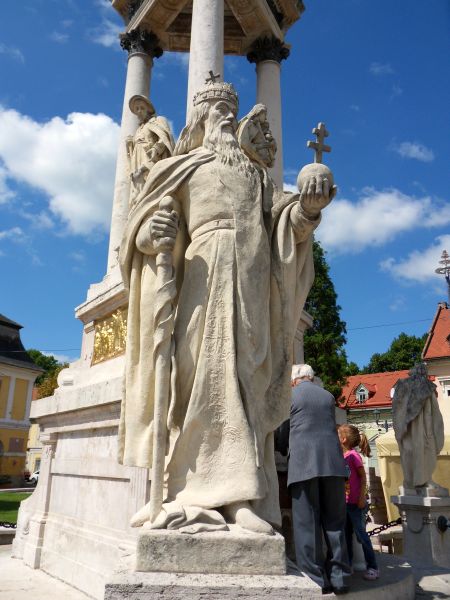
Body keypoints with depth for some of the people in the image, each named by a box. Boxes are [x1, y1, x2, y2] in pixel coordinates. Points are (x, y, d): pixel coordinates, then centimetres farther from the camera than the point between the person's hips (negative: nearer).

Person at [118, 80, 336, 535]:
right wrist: (150, 232, -13)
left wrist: (306, 208, -3)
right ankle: (192, 494, -14)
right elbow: (144, 223, 10)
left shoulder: (252, 172, 30)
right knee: (202, 371, -15)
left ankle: (239, 498, -10)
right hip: (207, 267, -3)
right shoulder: (182, 167, 20)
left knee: (244, 378, -7)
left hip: (252, 279, 3)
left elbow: (276, 223, 16)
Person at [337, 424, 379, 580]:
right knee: (346, 534, 13)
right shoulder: (341, 456, 9)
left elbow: (363, 477, -13)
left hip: (355, 503, -8)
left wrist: (362, 498, -16)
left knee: (361, 534, -2)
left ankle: (372, 567, 7)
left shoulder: (353, 455, -13)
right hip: (344, 503, 8)